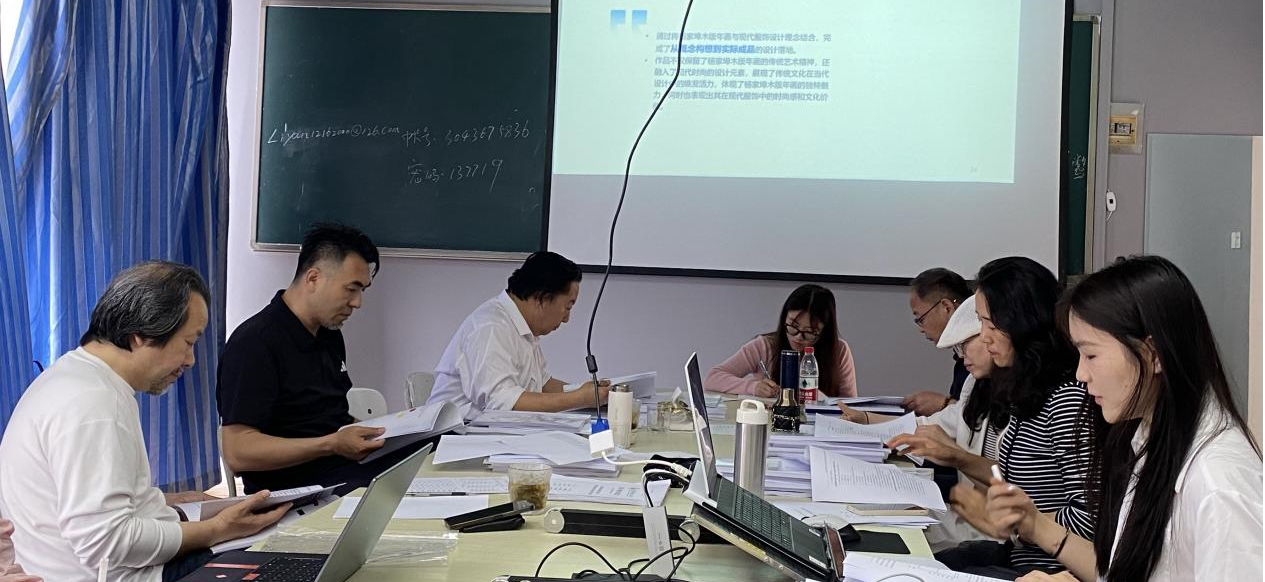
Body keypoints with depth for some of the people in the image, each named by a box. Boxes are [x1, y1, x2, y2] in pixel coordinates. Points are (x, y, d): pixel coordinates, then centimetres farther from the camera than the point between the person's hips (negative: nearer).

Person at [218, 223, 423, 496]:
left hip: (349, 469, 9)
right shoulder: (255, 342, -11)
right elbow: (238, 452, -17)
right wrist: (332, 444, -23)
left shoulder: (329, 334, 18)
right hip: (295, 488, -9)